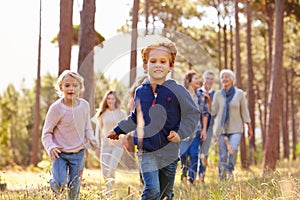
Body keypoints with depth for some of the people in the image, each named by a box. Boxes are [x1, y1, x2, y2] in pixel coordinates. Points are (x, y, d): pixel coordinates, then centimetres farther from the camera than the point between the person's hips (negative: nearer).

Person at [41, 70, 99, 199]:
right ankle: (55, 184, 20)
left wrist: (91, 138, -6)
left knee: (74, 187, 7)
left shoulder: (84, 105, -1)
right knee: (60, 185, -14)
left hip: (78, 153, 3)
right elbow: (46, 133, -6)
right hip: (60, 153, -3)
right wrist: (50, 147, -22)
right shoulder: (56, 108, -14)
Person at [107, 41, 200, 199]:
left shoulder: (177, 91, -5)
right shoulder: (140, 92, 6)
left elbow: (192, 114, 0)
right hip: (147, 152, 1)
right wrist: (118, 130, 25)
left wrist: (180, 133, -13)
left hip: (169, 152, -1)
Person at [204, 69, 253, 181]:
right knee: (222, 155, 0)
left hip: (235, 129, -2)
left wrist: (249, 128, 6)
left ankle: (230, 171, -3)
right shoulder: (218, 94, 4)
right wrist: (209, 100, -9)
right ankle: (222, 179, 9)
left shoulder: (239, 94, 0)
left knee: (233, 150, -24)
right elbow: (213, 112, 3)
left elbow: (244, 112, 5)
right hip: (221, 128, 2)